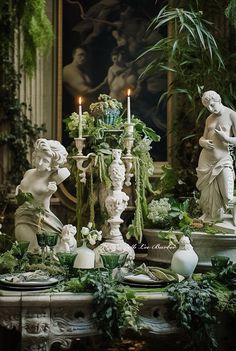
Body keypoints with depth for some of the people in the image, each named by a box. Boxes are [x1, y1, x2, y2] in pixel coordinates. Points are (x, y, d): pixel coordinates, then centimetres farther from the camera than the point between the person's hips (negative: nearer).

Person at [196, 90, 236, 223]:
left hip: (223, 160, -4)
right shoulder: (209, 119, 11)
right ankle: (210, 215, 28)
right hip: (206, 159, 5)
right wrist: (203, 142, -4)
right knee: (208, 190, 8)